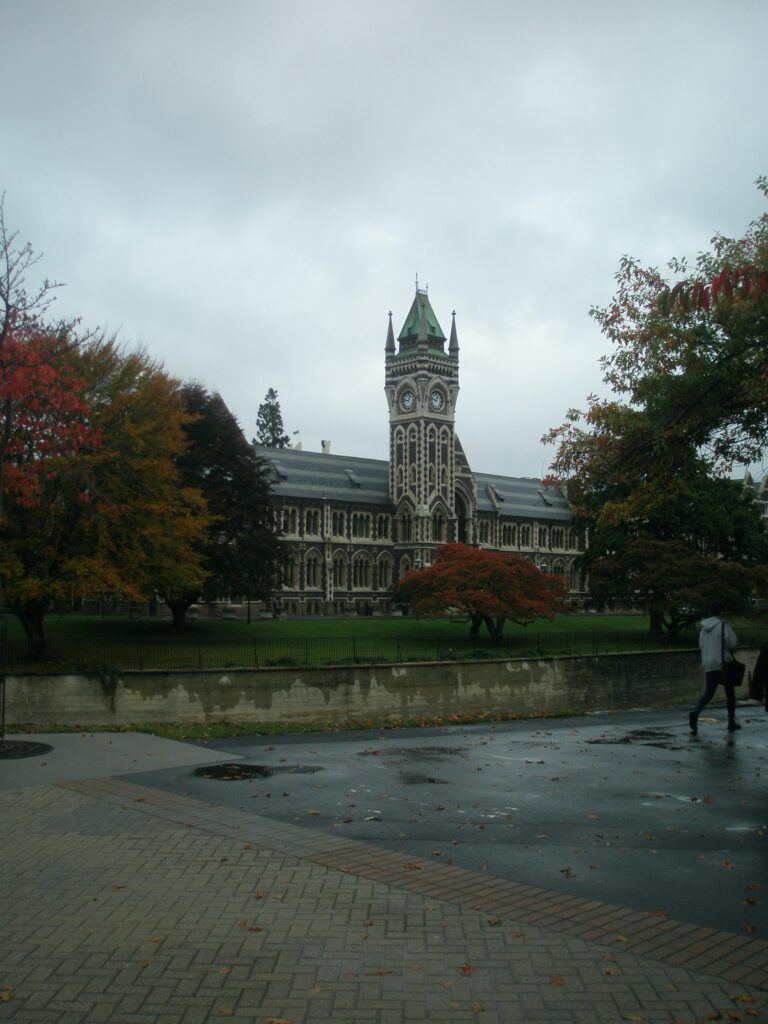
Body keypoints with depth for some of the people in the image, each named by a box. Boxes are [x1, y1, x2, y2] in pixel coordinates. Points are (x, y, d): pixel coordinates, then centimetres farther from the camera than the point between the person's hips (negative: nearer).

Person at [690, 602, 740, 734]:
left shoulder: (704, 629, 11)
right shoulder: (723, 626, -9)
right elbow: (732, 643, -12)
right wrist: (729, 651, 9)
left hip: (708, 665, 5)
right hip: (723, 664, -5)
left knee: (708, 692, 3)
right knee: (730, 692, 11)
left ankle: (696, 712, -23)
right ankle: (731, 722, 15)